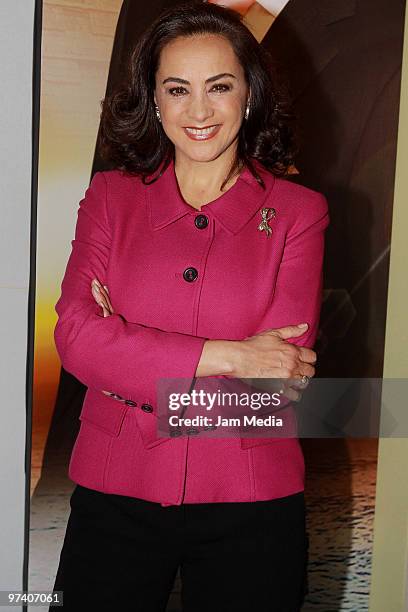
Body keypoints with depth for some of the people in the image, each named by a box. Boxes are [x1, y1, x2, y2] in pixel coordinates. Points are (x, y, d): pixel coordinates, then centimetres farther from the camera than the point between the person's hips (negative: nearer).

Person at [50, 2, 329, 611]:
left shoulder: (297, 211, -1)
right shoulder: (110, 197, 4)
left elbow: (285, 372, -11)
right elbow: (75, 337, -10)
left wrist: (129, 351, -12)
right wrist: (225, 357, -17)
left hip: (250, 508, 0)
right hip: (116, 497, 1)